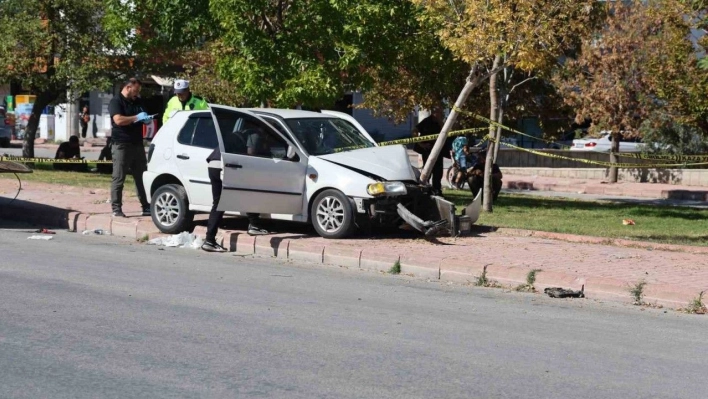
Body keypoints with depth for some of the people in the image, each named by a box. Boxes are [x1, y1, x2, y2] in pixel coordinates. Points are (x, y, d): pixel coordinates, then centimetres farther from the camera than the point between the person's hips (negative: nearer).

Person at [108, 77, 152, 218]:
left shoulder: (137, 101, 17)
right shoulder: (116, 102, -6)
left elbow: (142, 118, 30)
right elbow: (118, 120, -21)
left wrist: (147, 119, 7)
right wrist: (136, 118, -16)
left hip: (137, 144, 7)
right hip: (121, 145, -7)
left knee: (142, 177, 7)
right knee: (118, 178, -4)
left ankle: (146, 207, 12)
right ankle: (116, 208, -1)